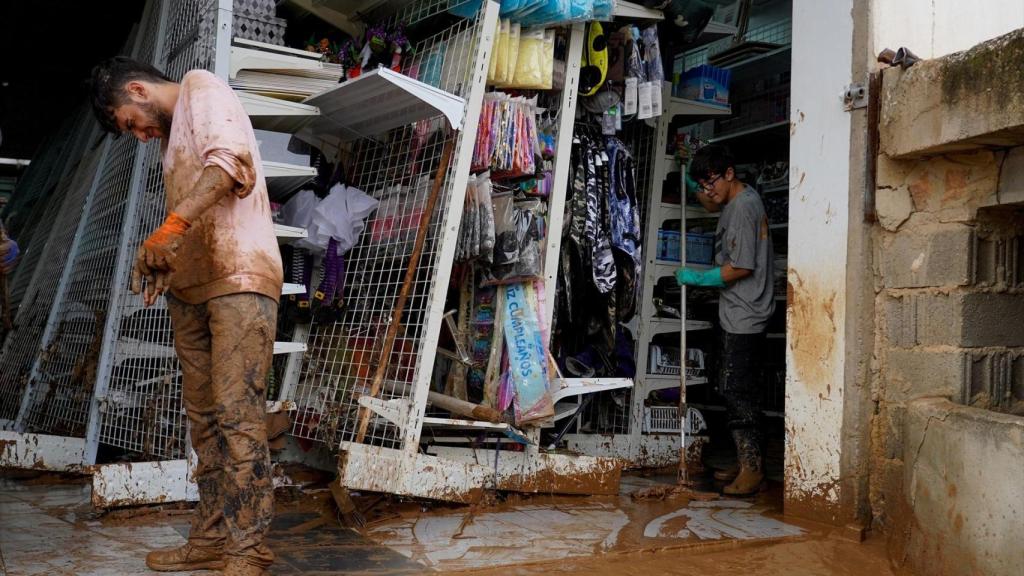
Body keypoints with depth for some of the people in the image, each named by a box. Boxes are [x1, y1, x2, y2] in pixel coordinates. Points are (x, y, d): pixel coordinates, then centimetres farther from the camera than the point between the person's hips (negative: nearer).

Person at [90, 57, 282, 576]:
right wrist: (162, 260, 10)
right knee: (203, 416, 7)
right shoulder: (171, 134, 27)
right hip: (191, 288, 10)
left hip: (239, 278, -9)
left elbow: (231, 160, -19)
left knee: (237, 413, -14)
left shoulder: (201, 87, 1)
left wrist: (169, 228, -23)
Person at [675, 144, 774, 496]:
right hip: (740, 314, 10)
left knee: (736, 389, -9)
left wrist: (698, 278, -11)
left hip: (743, 317, -10)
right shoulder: (739, 199, 13)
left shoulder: (743, 208, -18)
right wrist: (690, 174, 22)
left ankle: (751, 468, -5)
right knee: (744, 390, 13)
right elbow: (710, 205, 36)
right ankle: (749, 463, 19)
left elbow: (741, 267, -21)